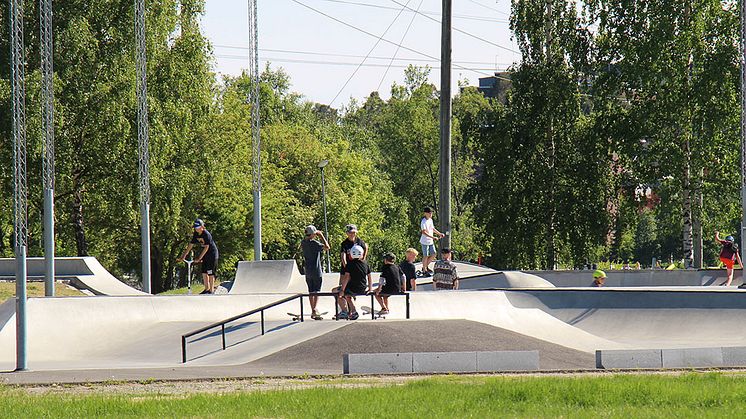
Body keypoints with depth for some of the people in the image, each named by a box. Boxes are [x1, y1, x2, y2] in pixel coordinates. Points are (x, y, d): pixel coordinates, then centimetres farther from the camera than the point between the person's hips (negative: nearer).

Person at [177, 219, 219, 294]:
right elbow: (190, 246, -1)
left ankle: (211, 290, -4)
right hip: (205, 254, 7)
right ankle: (207, 289, 15)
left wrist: (199, 258, -32)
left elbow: (206, 248, -28)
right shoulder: (196, 234, -2)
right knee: (204, 272, 6)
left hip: (212, 253, -7)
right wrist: (182, 257, -6)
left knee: (210, 272, -8)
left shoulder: (206, 234, -24)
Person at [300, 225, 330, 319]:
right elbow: (327, 247, -20)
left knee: (311, 291, 13)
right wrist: (321, 236, -11)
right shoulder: (314, 243, -19)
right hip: (316, 271, -6)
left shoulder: (303, 242, 4)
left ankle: (313, 311, 18)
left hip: (307, 271, 6)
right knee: (316, 291, -4)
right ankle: (314, 310, -14)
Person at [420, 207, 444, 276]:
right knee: (425, 256, -1)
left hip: (431, 241, 8)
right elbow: (424, 232, -26)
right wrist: (432, 237, -32)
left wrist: (439, 233, 16)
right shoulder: (423, 221, -18)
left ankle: (426, 267, 27)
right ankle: (424, 271, 10)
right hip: (425, 241, -8)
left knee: (433, 254, 11)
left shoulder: (430, 220, 9)